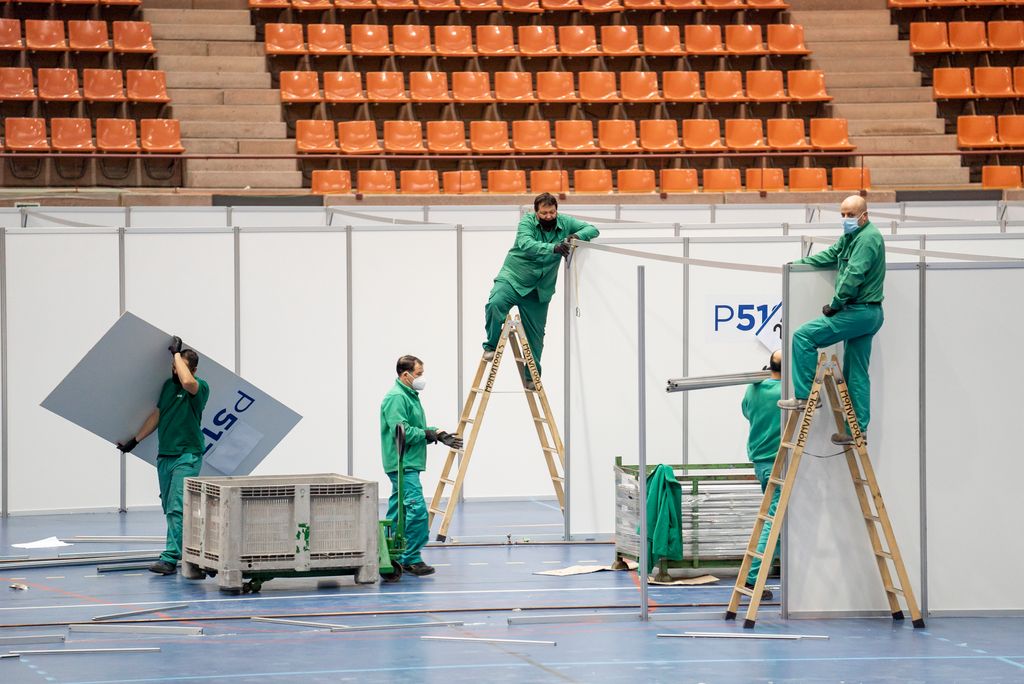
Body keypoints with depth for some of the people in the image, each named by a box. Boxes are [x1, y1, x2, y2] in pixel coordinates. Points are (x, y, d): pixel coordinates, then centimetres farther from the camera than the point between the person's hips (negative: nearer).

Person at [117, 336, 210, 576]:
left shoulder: (200, 388, -9)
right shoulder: (168, 385, 13)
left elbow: (187, 382, -33)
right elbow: (157, 415, 22)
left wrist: (176, 352, -20)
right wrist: (135, 440, 22)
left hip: (187, 456, -8)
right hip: (164, 455, 8)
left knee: (177, 508, -15)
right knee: (169, 509, 9)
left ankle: (170, 558, -20)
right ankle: (186, 551, 17)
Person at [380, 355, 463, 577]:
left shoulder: (410, 396, 20)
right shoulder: (396, 398, -14)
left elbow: (417, 429, 24)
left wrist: (440, 436, 9)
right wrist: (427, 434, -13)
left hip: (407, 465, 11)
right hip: (403, 465, -11)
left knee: (398, 512, 13)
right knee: (417, 510, -16)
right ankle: (411, 559, -14)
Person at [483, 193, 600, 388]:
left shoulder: (564, 223, -4)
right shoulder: (527, 222, -14)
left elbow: (592, 230, -3)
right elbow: (526, 244, -32)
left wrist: (576, 236, -26)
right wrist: (553, 248, -46)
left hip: (540, 289, 3)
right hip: (513, 278, -3)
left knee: (535, 334, 9)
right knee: (495, 304, -31)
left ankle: (532, 377, 23)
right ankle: (491, 346, -12)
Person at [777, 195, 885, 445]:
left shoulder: (868, 238, -15)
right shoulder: (851, 236, 16)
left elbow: (853, 276, -22)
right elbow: (830, 256, 31)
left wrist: (835, 305, -15)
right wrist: (798, 264, 29)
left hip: (859, 311, -10)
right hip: (868, 314, 10)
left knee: (804, 336, -11)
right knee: (856, 373, 11)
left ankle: (804, 396, -9)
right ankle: (858, 427, 14)